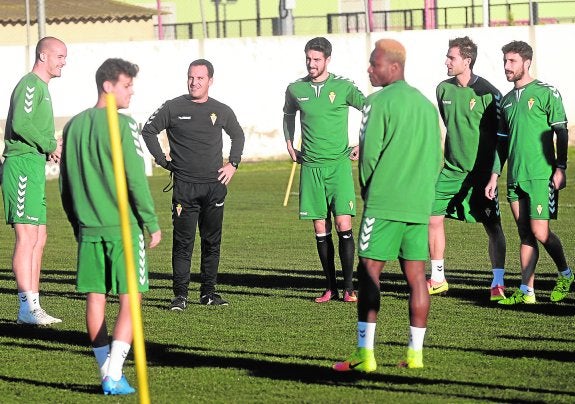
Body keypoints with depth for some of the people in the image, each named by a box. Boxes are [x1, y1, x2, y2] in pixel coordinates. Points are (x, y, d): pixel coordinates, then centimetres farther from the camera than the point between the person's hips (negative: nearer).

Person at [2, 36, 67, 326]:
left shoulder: (41, 86, 22)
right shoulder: (30, 84, -10)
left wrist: (51, 148, 9)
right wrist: (51, 145, -14)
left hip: (33, 168, 11)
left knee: (39, 237, 11)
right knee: (27, 237, -11)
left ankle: (33, 306, 13)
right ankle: (27, 307, -12)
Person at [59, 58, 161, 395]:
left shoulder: (74, 126, 9)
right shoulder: (121, 125, -10)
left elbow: (65, 184, 15)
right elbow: (136, 179, -13)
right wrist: (152, 223, -6)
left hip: (88, 228, 6)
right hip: (124, 226, -6)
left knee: (95, 297, 9)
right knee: (130, 299, -3)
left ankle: (106, 369, 12)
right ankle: (113, 374, -12)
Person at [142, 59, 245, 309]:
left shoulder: (221, 111, 7)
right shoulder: (173, 108, -1)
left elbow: (237, 135, 25)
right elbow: (149, 131, 10)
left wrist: (233, 164, 13)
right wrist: (163, 160, 3)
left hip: (214, 186, 3)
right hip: (184, 187, -3)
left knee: (212, 242, 7)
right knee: (183, 243, -5)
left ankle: (208, 293, 15)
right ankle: (180, 295, -2)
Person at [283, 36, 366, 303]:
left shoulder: (343, 87, -3)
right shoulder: (295, 89, 6)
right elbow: (288, 115, 26)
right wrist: (290, 146, 18)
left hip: (339, 164, -3)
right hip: (310, 166, 3)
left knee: (343, 226, -9)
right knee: (321, 229, 4)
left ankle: (349, 287, -3)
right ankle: (331, 288, 11)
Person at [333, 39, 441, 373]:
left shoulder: (380, 102, -8)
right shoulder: (426, 104, 14)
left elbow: (370, 152, -9)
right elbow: (437, 158, 17)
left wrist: (368, 190, 7)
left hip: (384, 203, -6)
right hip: (420, 204, 6)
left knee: (369, 271, -3)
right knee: (416, 276, 6)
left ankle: (365, 354, -7)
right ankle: (416, 353, 6)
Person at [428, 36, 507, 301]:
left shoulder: (487, 93, -11)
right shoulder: (444, 89, 5)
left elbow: (500, 135, -6)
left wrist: (495, 171, -8)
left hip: (480, 172, -5)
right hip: (451, 170, 6)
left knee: (492, 225, -6)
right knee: (433, 218, 3)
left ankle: (498, 283, 1)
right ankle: (437, 279, 16)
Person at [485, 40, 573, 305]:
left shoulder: (546, 93, -3)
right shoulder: (507, 100, 16)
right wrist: (494, 177, 17)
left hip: (541, 175, -6)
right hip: (515, 178, 6)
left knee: (540, 232, -9)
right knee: (525, 235, 5)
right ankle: (526, 291, 5)